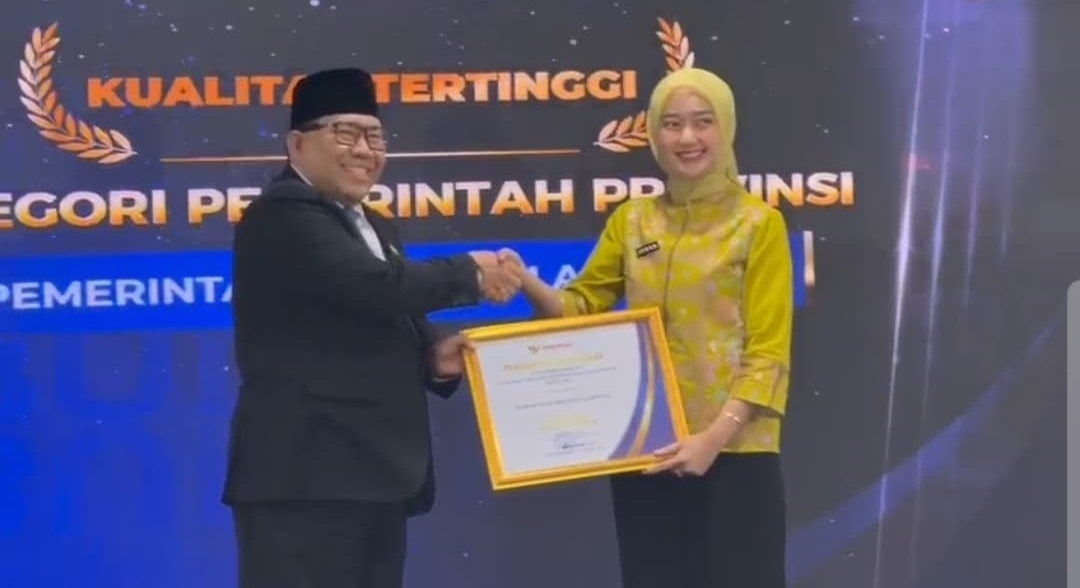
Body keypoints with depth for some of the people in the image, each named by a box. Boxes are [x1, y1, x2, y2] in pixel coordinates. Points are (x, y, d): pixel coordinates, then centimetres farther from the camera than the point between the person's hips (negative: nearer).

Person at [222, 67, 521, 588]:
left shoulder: (376, 229, 22)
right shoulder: (282, 217, -10)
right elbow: (376, 286, -22)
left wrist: (435, 357, 1)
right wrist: (469, 274, -8)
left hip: (373, 477, 10)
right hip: (305, 477, -10)